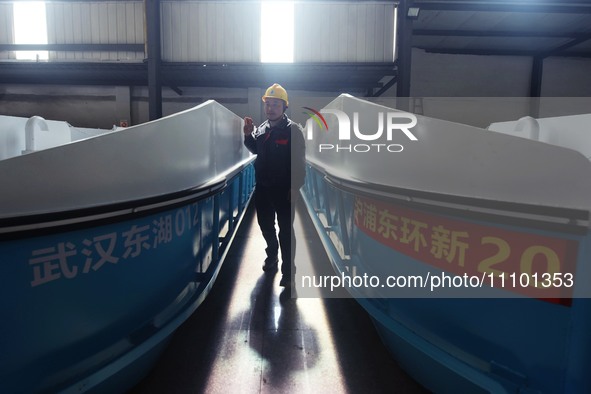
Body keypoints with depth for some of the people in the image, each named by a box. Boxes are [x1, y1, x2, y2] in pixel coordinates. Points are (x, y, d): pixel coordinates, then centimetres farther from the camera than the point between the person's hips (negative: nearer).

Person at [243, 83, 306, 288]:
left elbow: (299, 161, -14)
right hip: (263, 187, 6)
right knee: (265, 224, 19)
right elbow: (255, 150, 24)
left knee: (286, 230, 2)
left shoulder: (292, 130, -12)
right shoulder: (262, 128, 7)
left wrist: (295, 188, -17)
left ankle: (288, 270, 14)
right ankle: (272, 256, 43)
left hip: (284, 190, -6)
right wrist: (248, 135, 5)